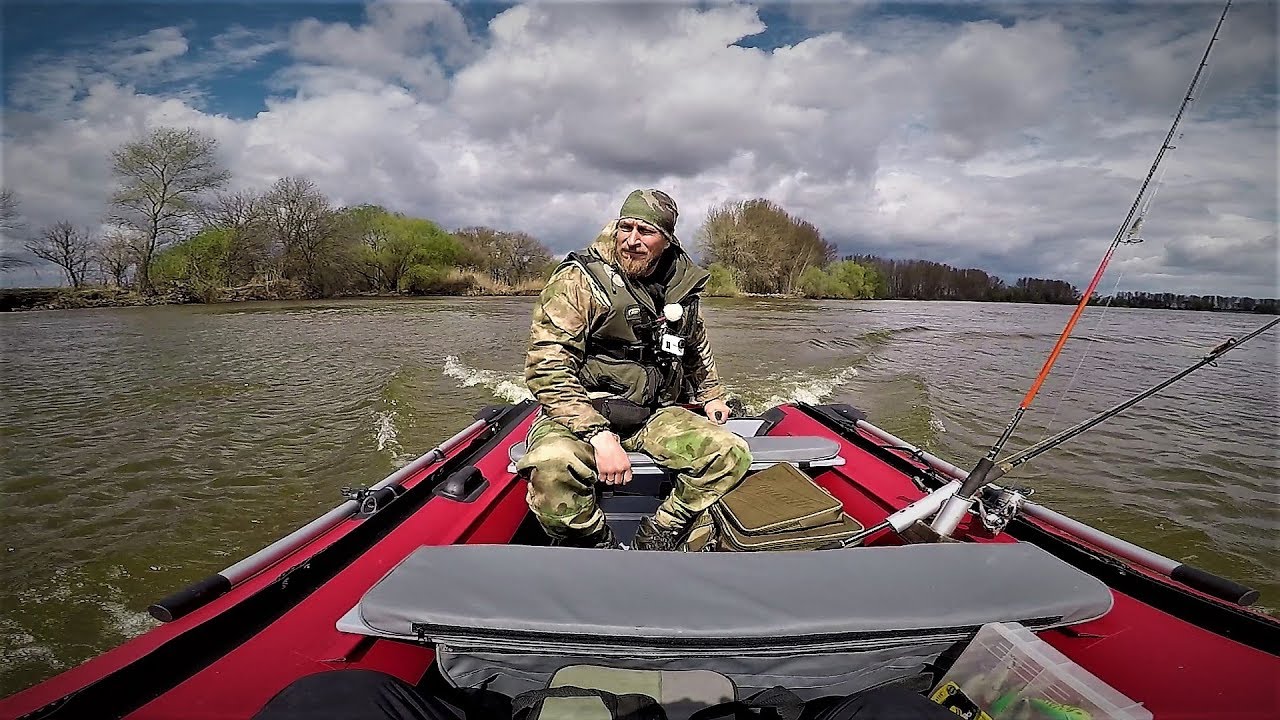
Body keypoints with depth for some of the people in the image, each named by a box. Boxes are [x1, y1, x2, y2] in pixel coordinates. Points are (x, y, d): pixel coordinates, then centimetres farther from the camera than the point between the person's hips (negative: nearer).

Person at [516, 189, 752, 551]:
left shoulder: (681, 286, 7)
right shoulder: (578, 280, -11)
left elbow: (697, 347, 30)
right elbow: (546, 367, -20)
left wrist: (711, 395, 23)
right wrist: (599, 436, -28)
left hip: (656, 415, 5)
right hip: (580, 414, -4)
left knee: (732, 454, -15)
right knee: (551, 467, -36)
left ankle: (655, 540, -5)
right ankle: (601, 547, -7)